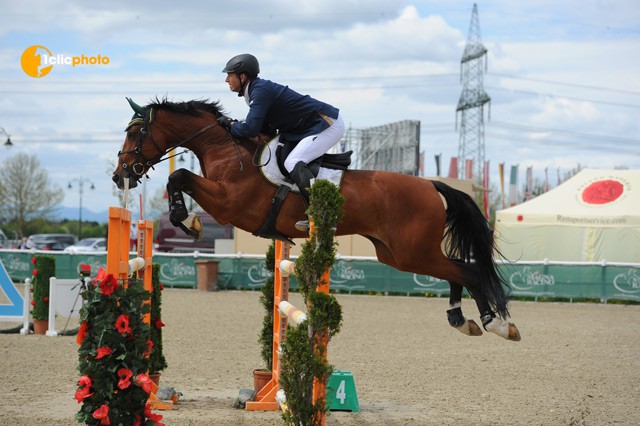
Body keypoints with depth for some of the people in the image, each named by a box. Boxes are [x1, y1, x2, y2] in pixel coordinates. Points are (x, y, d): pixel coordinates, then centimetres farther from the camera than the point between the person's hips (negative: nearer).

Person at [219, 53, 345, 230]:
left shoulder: (260, 90, -18)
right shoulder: (257, 89, 13)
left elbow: (250, 129, -25)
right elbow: (267, 128, 12)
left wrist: (230, 124, -5)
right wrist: (235, 125, 3)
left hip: (329, 124, -11)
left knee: (293, 163, -24)